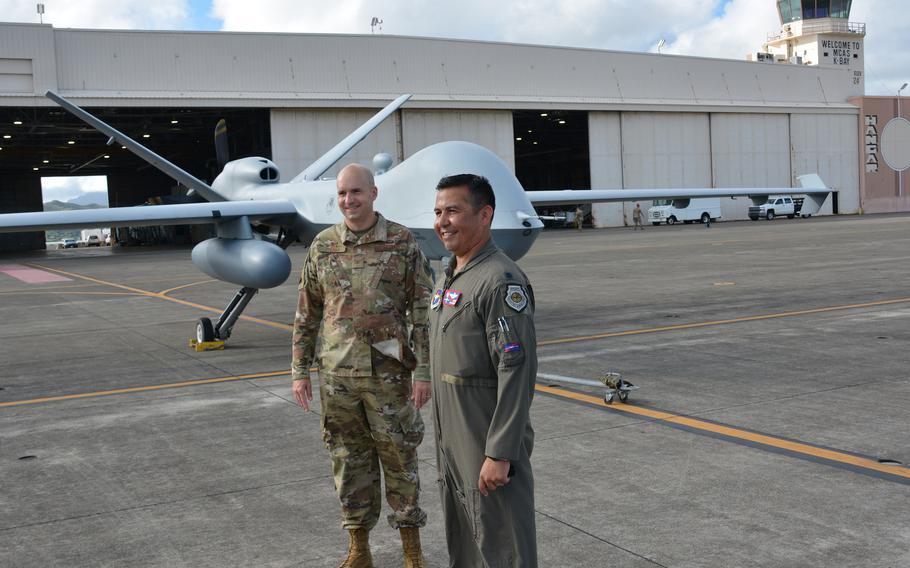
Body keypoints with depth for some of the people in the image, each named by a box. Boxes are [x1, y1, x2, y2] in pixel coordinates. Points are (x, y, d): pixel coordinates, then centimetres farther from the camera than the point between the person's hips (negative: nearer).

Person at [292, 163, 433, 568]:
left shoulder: (403, 243, -5)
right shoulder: (322, 246, 3)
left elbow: (422, 311, -5)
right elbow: (307, 313, 8)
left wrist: (423, 371, -10)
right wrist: (299, 370, 5)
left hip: (388, 373, -2)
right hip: (337, 374, 3)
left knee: (400, 458, 7)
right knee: (349, 460, 10)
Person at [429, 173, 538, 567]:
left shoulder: (501, 280, -18)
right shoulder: (449, 276, 12)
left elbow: (518, 373, -23)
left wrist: (500, 454, -24)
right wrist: (444, 440, 19)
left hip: (489, 446, -9)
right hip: (451, 445, 9)